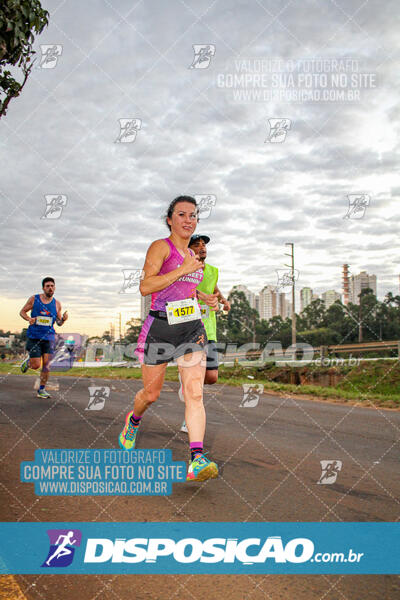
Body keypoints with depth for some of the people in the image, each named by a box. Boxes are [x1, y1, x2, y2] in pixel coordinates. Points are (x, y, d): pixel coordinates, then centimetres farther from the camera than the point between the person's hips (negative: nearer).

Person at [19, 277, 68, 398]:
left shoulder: (57, 304, 6)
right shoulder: (34, 299, 0)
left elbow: (59, 323, 13)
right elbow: (22, 311, 9)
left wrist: (63, 319, -11)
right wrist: (29, 319, -12)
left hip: (48, 337, 2)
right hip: (34, 337, -2)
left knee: (47, 364, -4)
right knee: (36, 365, -7)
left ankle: (41, 390, 11)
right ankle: (28, 361, 30)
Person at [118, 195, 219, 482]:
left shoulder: (192, 255, 17)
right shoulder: (161, 247, -4)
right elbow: (145, 286, -17)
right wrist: (184, 269, -17)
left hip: (192, 327, 5)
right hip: (160, 327, -5)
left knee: (195, 393, -10)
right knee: (151, 393, 10)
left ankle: (197, 460, -14)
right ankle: (133, 421, 44)